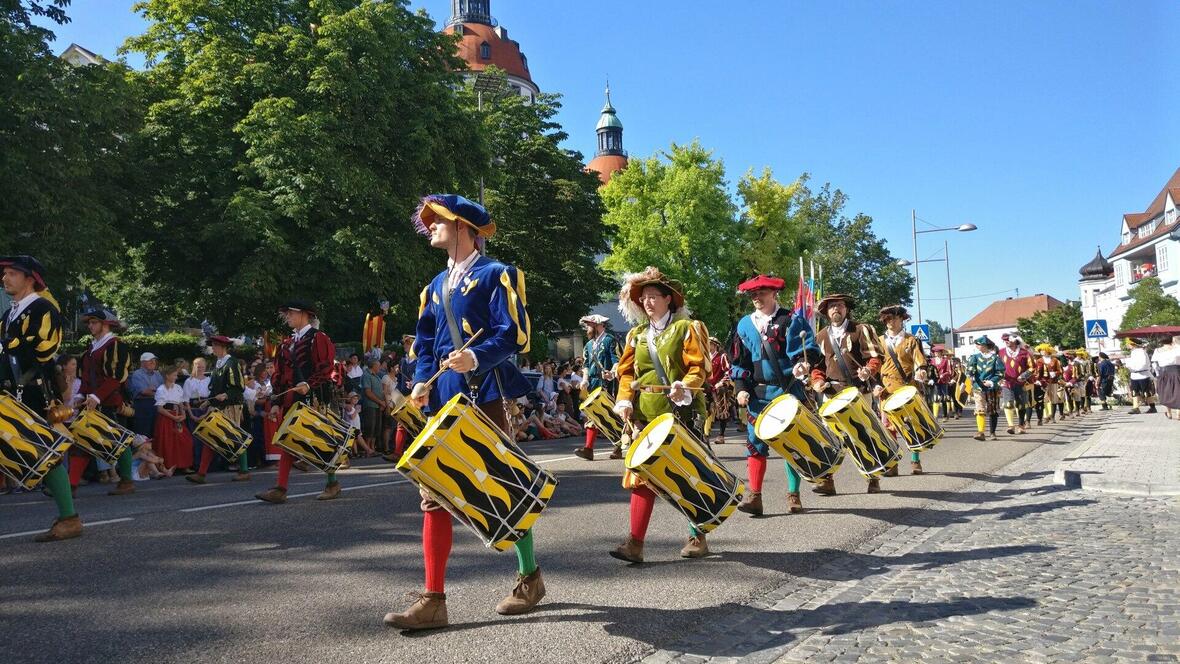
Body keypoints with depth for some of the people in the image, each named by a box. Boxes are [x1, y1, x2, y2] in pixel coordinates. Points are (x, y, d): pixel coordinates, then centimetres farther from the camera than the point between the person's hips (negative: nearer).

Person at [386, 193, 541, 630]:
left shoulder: (495, 275, -2)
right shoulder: (436, 286, 19)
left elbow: (514, 333, -12)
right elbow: (425, 343, 18)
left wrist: (477, 357, -28)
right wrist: (422, 382, 0)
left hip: (487, 395, -6)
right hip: (445, 400, 6)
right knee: (435, 494, -1)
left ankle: (530, 578, 23)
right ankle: (433, 599, 4)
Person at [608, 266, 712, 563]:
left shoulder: (685, 328, 1)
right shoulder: (637, 334, 15)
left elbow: (699, 367, -7)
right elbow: (627, 371, 12)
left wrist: (684, 388, -24)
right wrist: (625, 400, -4)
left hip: (680, 413, -4)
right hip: (645, 414, 4)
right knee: (642, 475, -3)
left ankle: (698, 538, 19)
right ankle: (635, 543, -3)